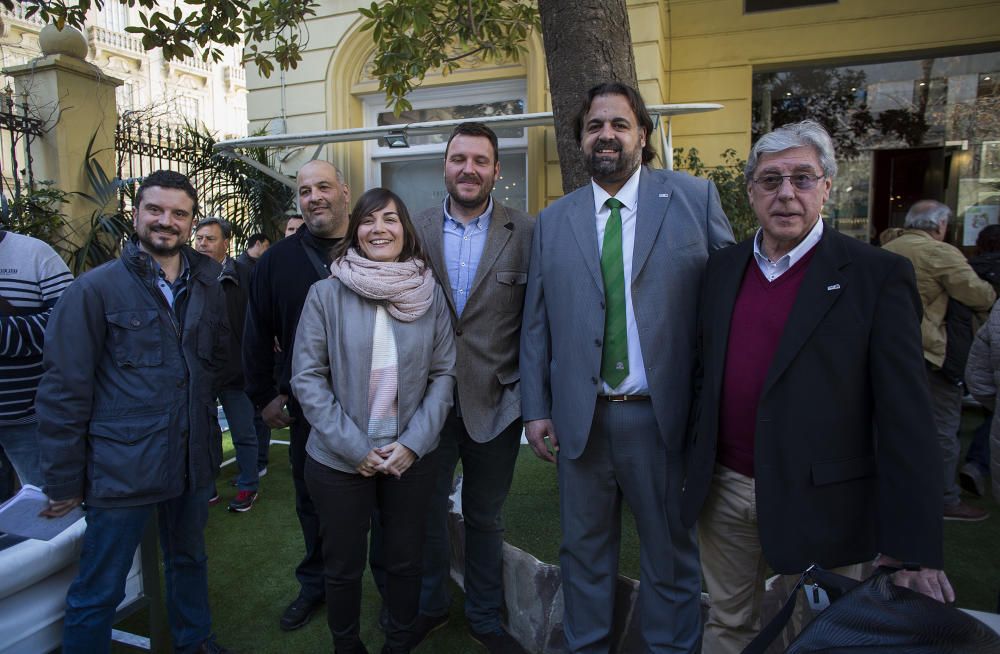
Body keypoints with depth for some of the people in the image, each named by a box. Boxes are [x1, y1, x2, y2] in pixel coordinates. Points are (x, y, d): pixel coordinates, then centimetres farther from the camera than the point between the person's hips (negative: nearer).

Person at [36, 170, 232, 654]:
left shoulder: (207, 287, 3)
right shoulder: (95, 289, -11)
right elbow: (64, 389, -10)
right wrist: (63, 480, -8)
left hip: (191, 461, 5)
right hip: (121, 464, -5)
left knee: (189, 561, 24)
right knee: (98, 594, 9)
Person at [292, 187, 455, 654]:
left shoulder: (430, 293, -2)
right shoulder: (326, 293, -8)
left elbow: (443, 373, -1)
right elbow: (307, 378, -8)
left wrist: (413, 442, -10)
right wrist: (354, 446, -13)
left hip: (411, 458, 2)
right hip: (339, 459, -1)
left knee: (406, 561, 17)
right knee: (342, 566, 16)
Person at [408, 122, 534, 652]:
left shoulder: (526, 233, -6)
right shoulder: (416, 231, 0)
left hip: (495, 403, -1)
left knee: (485, 516, 17)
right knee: (428, 509, 17)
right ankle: (431, 605, 43)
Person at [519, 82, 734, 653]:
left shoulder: (695, 198, 0)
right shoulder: (553, 221, 7)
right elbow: (536, 322, 6)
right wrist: (536, 408, 2)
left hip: (664, 414, -2)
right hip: (580, 418, 3)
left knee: (671, 551, 16)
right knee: (585, 548, 18)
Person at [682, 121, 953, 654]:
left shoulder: (876, 275, -9)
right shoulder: (722, 268, 5)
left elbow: (904, 419, -12)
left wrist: (912, 547, -13)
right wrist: (695, 464, 12)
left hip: (818, 504, -4)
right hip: (723, 491, 4)